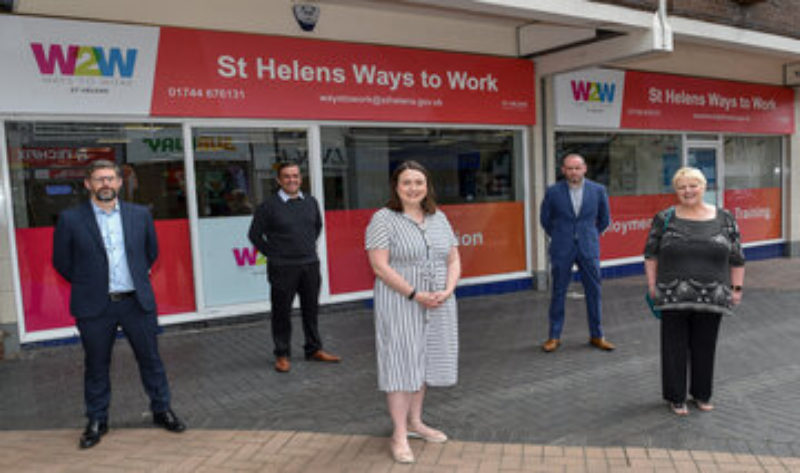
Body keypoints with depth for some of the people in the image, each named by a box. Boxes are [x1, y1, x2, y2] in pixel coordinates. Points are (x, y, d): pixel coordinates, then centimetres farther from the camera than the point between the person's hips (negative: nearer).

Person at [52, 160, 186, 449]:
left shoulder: (140, 215, 3)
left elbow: (152, 251, 16)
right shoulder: (71, 219, -4)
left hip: (137, 302, 2)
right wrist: (88, 284, 9)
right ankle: (97, 421, 27)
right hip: (94, 307, -1)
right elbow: (61, 261, 6)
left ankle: (161, 410, 26)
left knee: (150, 359, 10)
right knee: (96, 366, 11)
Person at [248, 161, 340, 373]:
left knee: (311, 309, 13)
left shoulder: (311, 202, 7)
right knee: (281, 312, 4)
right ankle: (282, 355, 16)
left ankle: (314, 349, 27)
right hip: (283, 268, -4)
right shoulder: (269, 205, -7)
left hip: (310, 265, 4)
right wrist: (272, 254, -1)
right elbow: (254, 234, -1)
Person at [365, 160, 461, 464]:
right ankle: (399, 436, 7)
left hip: (438, 306, 6)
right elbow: (380, 266, -15)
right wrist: (415, 295, -17)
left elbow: (454, 259, 10)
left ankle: (415, 422, 29)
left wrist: (447, 291, -8)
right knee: (401, 362, -2)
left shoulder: (439, 218, 10)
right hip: (399, 303, -6)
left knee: (423, 360, 13)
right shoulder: (384, 219, -8)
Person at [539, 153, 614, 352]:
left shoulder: (598, 190, -1)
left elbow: (604, 219, 13)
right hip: (561, 250, -1)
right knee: (558, 293, 4)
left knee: (594, 292, 6)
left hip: (588, 248, 1)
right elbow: (545, 219, 9)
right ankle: (554, 336, 15)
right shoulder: (553, 192, -5)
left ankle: (596, 336, 20)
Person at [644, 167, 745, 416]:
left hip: (711, 298, 1)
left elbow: (737, 258, 9)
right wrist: (652, 284, 0)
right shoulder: (665, 218, 1)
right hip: (673, 298, -1)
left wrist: (737, 287, 6)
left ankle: (702, 394, 27)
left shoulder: (724, 218, 4)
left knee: (705, 348, 11)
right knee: (674, 347, 5)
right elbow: (651, 254, 5)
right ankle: (676, 396, 18)